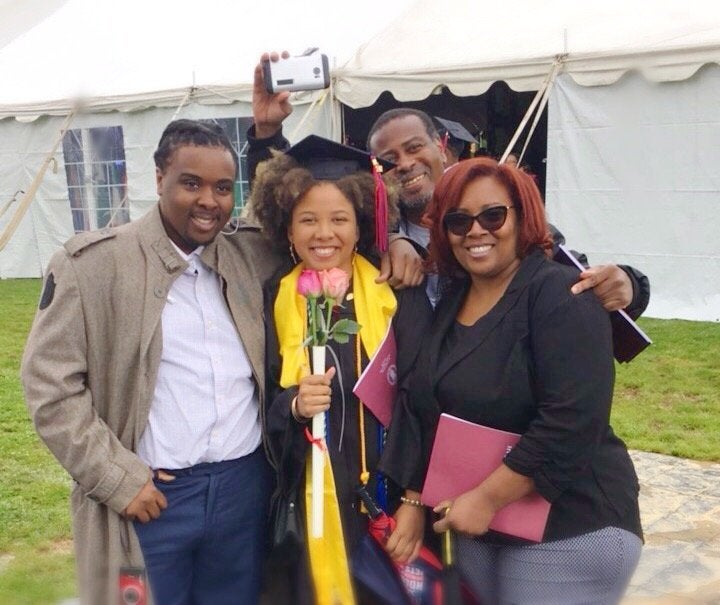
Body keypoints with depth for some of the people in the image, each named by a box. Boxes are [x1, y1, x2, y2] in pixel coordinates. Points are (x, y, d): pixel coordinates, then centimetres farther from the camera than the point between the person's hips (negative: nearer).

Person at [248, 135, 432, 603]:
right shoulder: (272, 302, 0)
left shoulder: (399, 295, -5)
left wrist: (415, 500, -11)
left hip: (390, 499, -1)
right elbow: (259, 405, 2)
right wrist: (294, 405, -19)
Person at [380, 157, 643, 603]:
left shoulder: (562, 294, -15)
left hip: (569, 533, -6)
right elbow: (422, 408, 11)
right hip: (474, 529, 7)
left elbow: (573, 422, -24)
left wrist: (488, 499, -21)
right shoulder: (450, 301, 7)